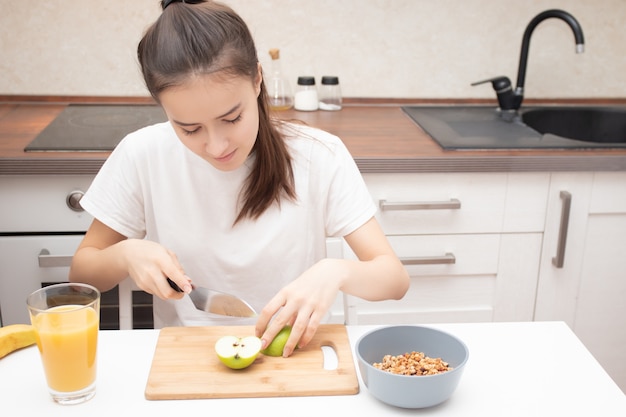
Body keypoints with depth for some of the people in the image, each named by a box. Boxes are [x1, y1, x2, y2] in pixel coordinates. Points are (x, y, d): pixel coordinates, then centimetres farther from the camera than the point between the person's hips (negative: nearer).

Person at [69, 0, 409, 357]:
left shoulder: (319, 156, -12)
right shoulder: (142, 156, -9)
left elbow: (396, 278, -10)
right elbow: (81, 273, 3)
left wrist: (335, 271, -29)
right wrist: (126, 254, -17)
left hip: (290, 357, 0)